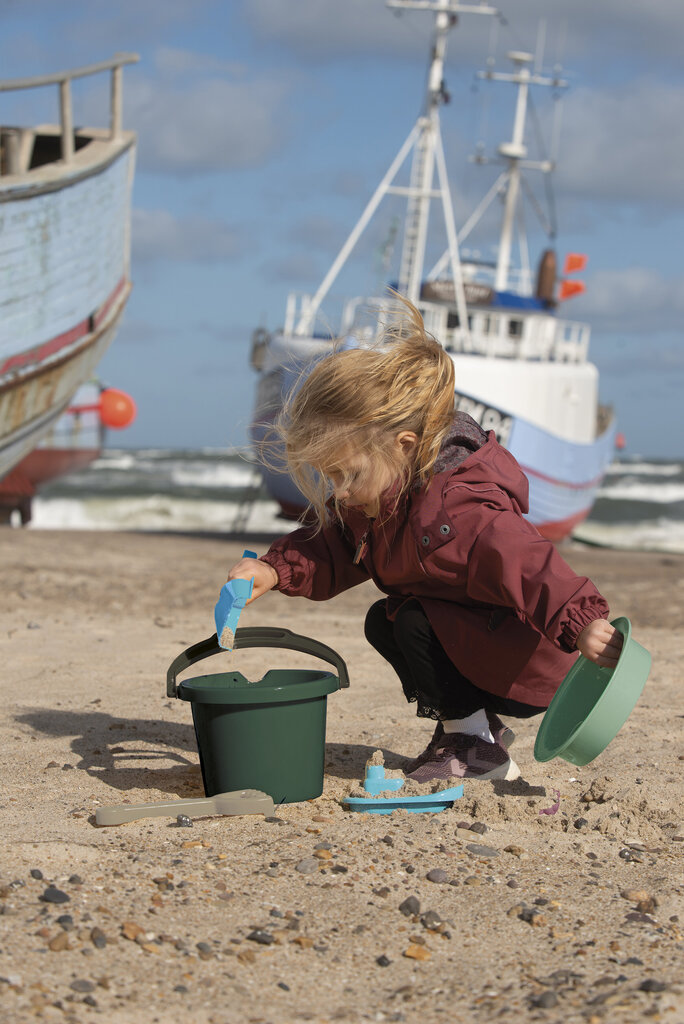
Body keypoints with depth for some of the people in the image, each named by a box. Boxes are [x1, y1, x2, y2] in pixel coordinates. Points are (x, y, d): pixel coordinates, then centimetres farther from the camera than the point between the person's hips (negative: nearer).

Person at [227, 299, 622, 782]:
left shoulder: (462, 515, -33)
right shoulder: (373, 499, -2)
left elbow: (529, 566, -44)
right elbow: (333, 551, 9)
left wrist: (582, 624, -60)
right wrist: (277, 570, -10)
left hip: (528, 667, -10)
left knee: (413, 621, -24)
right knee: (383, 622, 16)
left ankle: (475, 749, -9)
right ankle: (479, 723, 22)